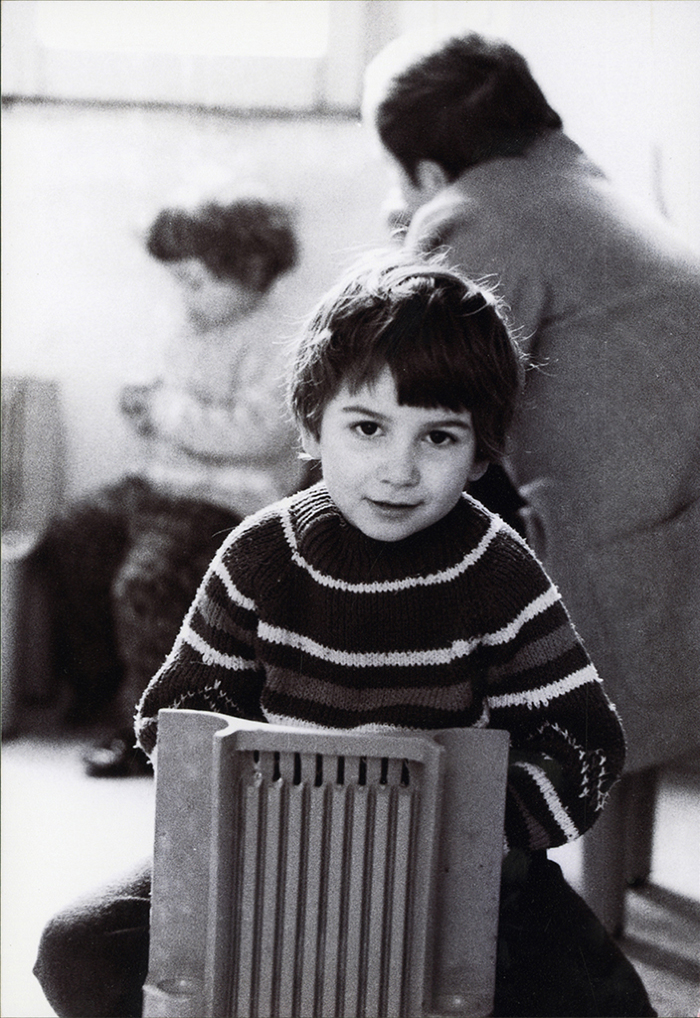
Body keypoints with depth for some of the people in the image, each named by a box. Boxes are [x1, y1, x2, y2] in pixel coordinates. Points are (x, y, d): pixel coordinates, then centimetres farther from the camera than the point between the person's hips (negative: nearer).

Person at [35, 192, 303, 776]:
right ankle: (97, 685, 23)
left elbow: (258, 431, -27)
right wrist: (146, 409, 5)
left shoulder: (277, 343, -16)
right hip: (162, 483, 10)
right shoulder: (198, 331, 12)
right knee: (70, 541, 8)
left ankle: (144, 731, -10)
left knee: (145, 582, -26)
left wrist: (168, 412, -21)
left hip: (226, 501, -10)